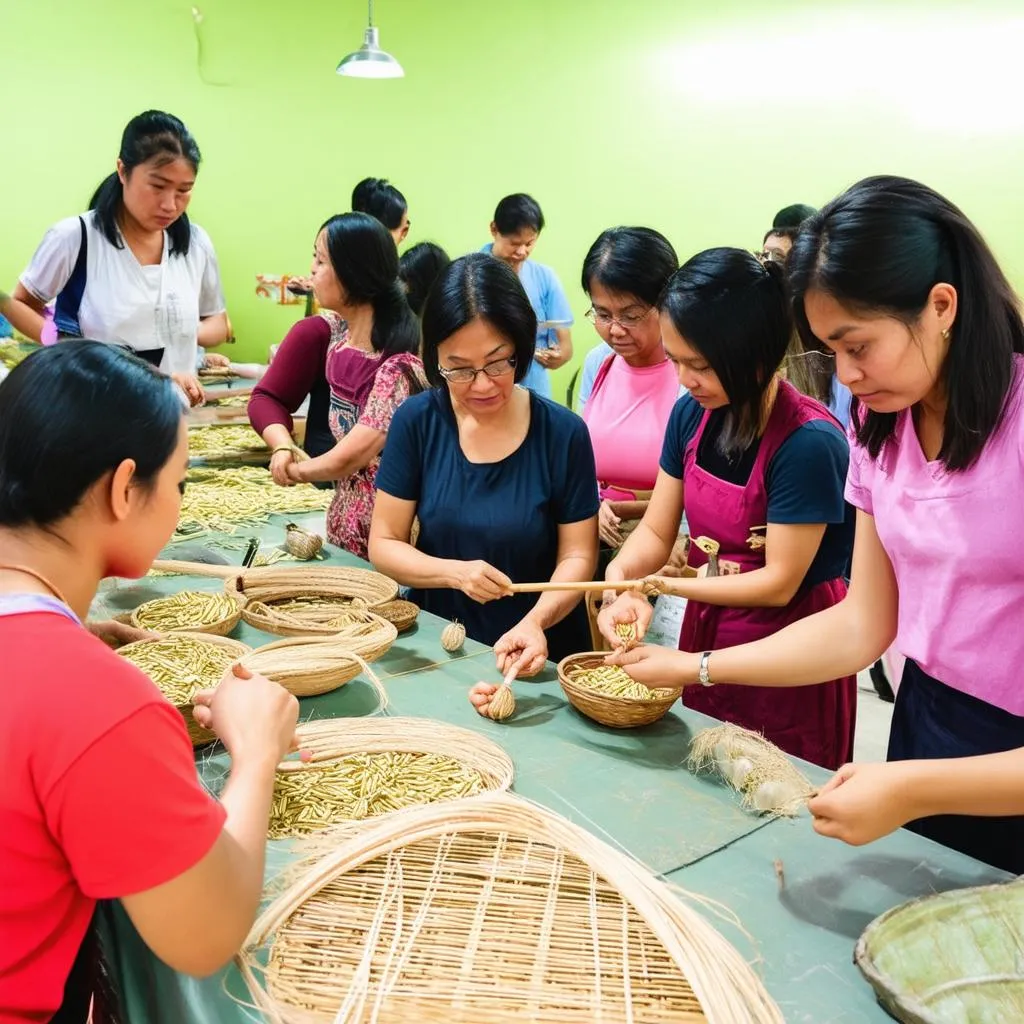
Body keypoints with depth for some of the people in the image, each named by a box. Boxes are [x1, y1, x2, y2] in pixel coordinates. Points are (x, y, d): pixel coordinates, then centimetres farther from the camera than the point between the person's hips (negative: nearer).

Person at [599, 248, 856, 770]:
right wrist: (619, 578, -20)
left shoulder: (809, 443, -24)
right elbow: (655, 531, 0)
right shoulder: (691, 414, -4)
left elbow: (779, 582, -20)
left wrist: (662, 584, -18)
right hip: (705, 634, 6)